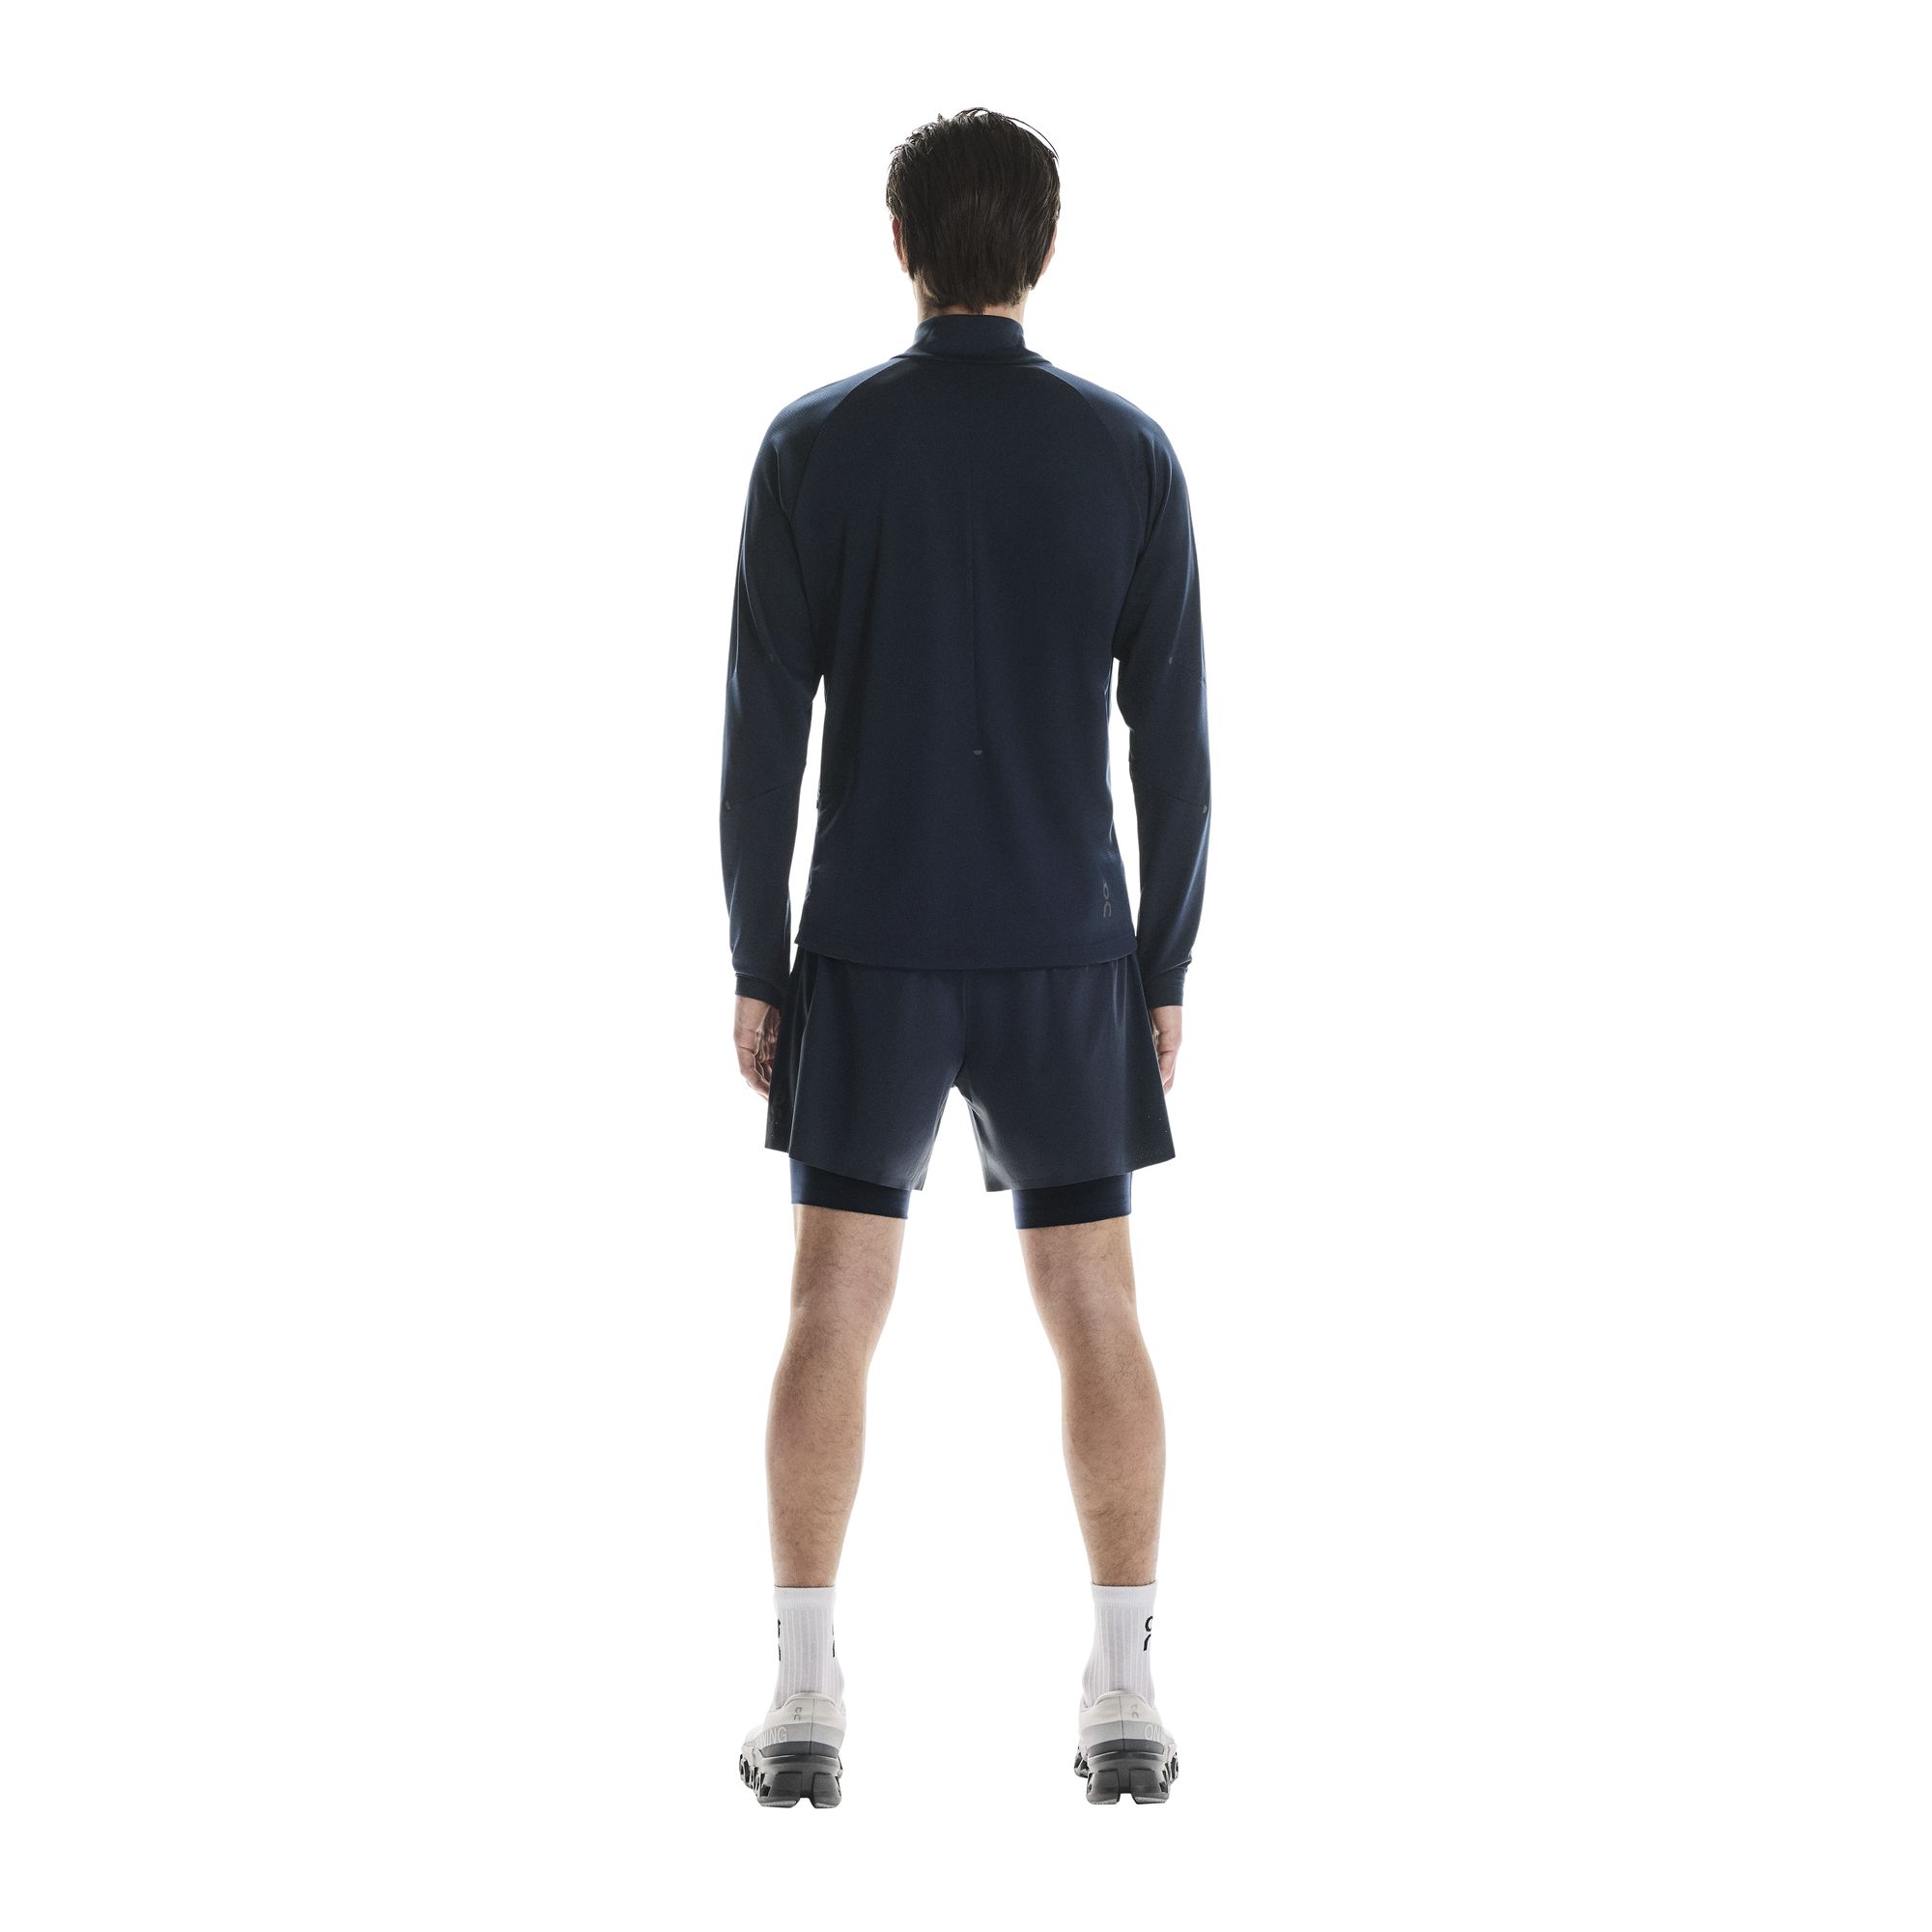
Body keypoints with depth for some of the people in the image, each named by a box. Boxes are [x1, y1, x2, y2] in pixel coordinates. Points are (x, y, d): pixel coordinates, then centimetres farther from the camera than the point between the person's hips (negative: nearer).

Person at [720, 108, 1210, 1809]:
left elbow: (764, 731, -5)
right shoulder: (1129, 454, -3)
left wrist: (754, 967, 3)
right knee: (1097, 1317, 8)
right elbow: (1174, 742, -3)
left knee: (833, 1316, 6)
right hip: (1066, 955, 1)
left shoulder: (815, 446, -5)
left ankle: (806, 1704, 2)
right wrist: (1167, 973, 6)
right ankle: (1124, 1700, 5)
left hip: (869, 951, 0)